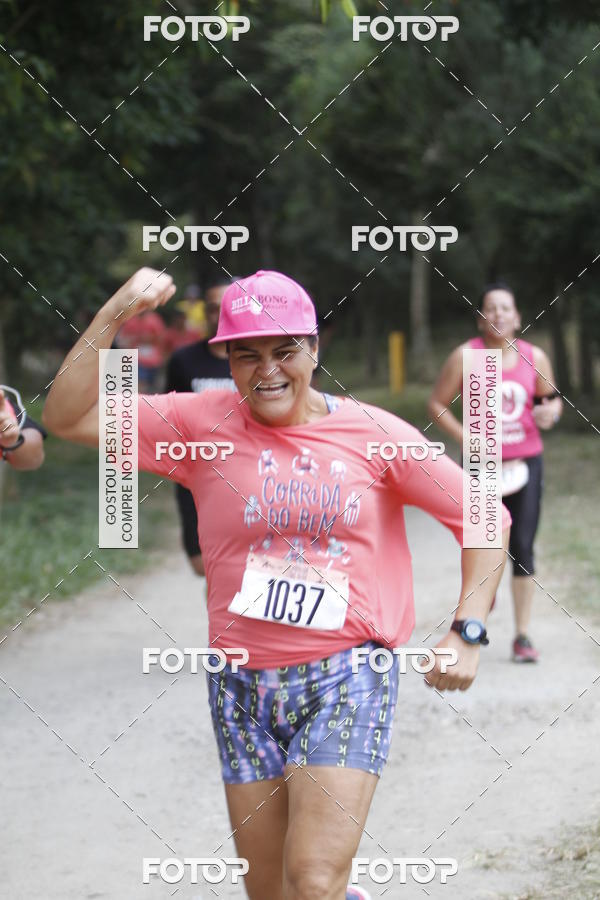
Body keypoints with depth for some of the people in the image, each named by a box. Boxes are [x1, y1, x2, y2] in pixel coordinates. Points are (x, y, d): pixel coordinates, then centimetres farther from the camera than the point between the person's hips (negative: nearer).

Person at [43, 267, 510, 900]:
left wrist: (468, 631, -6)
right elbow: (67, 417, -4)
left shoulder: (372, 433, -2)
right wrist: (113, 313, -14)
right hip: (243, 684, 3)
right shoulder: (202, 423, 1)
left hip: (346, 680, -2)